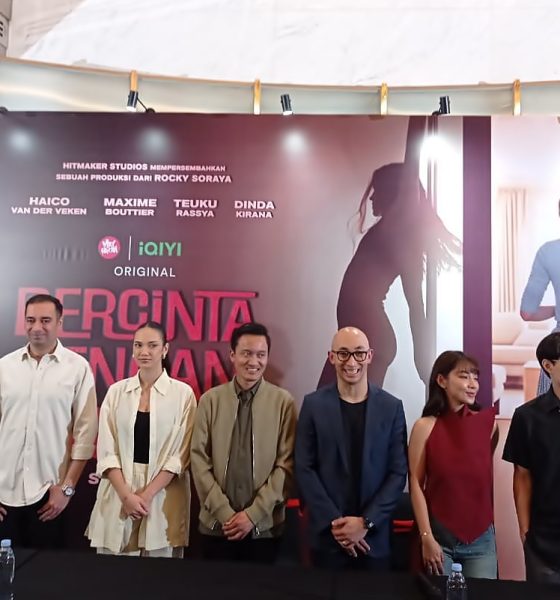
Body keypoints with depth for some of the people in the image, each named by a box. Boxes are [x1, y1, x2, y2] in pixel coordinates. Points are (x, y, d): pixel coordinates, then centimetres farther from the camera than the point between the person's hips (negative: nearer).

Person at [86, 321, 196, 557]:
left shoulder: (183, 393, -4)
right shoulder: (116, 391, 3)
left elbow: (180, 454, -5)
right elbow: (106, 451, 1)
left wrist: (148, 494, -12)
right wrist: (127, 495, -9)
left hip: (163, 495, -2)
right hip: (119, 492, 2)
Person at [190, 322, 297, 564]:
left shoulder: (283, 401, -3)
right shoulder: (210, 400, 0)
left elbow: (286, 464, -5)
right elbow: (199, 458, -1)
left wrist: (254, 514, -9)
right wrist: (224, 511, -8)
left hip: (264, 526, -1)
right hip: (217, 523, 1)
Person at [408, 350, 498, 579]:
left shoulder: (488, 423, -3)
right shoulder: (425, 426, -9)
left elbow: (489, 477, 9)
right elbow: (416, 484, -7)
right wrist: (427, 538, -8)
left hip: (481, 538, 2)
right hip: (439, 536, -2)